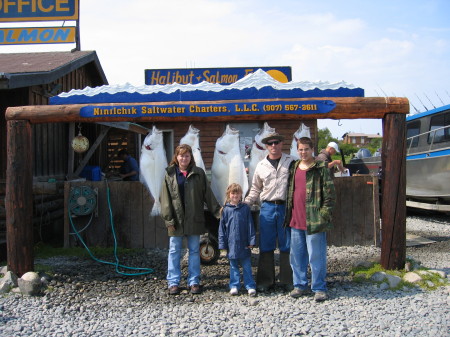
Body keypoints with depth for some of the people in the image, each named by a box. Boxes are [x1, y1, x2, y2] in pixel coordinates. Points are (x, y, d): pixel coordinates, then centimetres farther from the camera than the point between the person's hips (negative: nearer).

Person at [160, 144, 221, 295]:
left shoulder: (198, 173, 5)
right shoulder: (169, 173, 3)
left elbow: (207, 194, 6)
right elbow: (165, 197, -2)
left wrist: (217, 210, -1)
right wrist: (168, 219, -9)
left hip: (194, 219, 1)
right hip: (176, 220, 0)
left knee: (194, 250, 7)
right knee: (174, 251, 6)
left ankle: (194, 282, 16)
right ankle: (173, 282, 14)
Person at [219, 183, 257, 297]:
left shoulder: (245, 208, 1)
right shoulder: (225, 210, 2)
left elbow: (250, 225, 3)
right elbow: (222, 228, 5)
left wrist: (251, 241, -1)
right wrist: (222, 243, 2)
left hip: (244, 244, -1)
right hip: (231, 244, 1)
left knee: (247, 266, 5)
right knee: (233, 266, 11)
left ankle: (250, 286, 10)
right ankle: (234, 286, 19)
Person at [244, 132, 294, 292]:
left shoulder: (291, 162, 4)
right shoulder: (261, 166, 11)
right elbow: (256, 189, 19)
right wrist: (245, 203, 7)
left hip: (286, 207, -2)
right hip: (267, 208, 2)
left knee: (286, 246, 4)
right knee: (266, 247, 5)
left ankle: (288, 280, 14)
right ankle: (265, 281, 13)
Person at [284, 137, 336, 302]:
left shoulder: (321, 169, -4)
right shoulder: (293, 168, 14)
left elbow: (330, 194, -6)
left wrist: (324, 214, -13)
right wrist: (289, 216, 14)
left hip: (313, 221, -6)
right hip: (295, 221, 6)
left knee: (316, 256, 0)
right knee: (297, 255, 13)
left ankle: (319, 288, 11)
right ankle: (300, 285, 25)